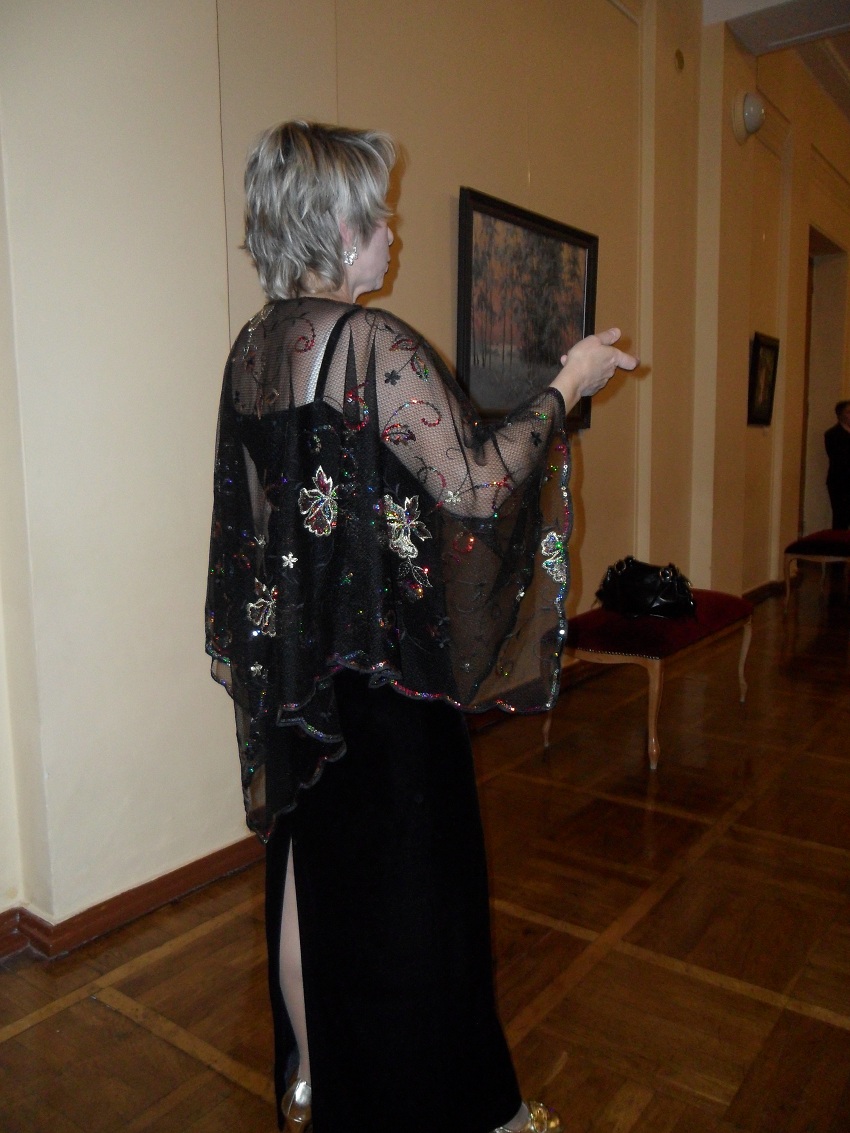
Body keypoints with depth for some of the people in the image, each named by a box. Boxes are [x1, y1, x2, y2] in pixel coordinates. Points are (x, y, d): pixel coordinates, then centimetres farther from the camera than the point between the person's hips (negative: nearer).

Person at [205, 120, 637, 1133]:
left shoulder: (253, 347, 6)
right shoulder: (376, 345, -18)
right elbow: (475, 488, -20)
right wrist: (564, 386, -8)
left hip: (290, 661, 8)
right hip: (380, 662, -8)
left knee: (305, 861, 20)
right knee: (401, 878, 9)